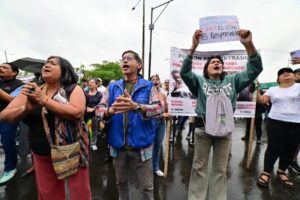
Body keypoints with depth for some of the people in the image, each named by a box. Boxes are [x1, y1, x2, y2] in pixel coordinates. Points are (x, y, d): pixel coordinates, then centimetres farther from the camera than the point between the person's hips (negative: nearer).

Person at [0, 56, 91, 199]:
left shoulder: (73, 89, -9)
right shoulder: (32, 90, 4)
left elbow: (77, 112, -27)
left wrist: (44, 100, -22)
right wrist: (26, 108, -20)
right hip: (41, 154, 5)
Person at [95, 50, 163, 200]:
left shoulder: (148, 86, -5)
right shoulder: (113, 86, 4)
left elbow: (159, 109, -16)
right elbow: (99, 109, -1)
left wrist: (136, 106, -32)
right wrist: (110, 110, -24)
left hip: (141, 144, -3)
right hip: (118, 144, 4)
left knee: (146, 187, 13)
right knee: (121, 182, 26)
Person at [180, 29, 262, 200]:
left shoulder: (232, 81, 7)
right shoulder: (200, 81, 0)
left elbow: (255, 70, -2)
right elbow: (184, 72, -15)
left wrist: (249, 45, -17)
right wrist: (193, 47, -27)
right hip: (203, 128, -2)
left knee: (220, 169, 18)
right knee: (199, 166, 12)